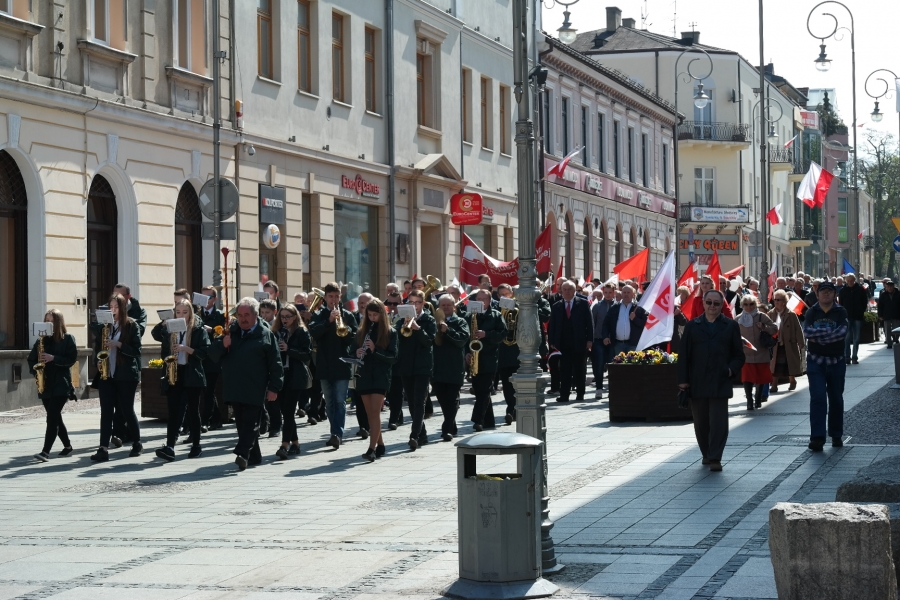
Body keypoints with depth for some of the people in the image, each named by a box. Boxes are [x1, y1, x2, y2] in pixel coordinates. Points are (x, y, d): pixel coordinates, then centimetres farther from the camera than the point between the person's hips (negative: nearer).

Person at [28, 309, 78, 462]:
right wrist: (35, 368, -7)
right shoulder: (42, 339, 12)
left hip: (61, 384, -6)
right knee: (55, 418, 12)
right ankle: (67, 446, 28)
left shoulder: (68, 338, -1)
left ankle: (45, 451, -20)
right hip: (45, 385, 6)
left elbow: (72, 359, -8)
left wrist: (53, 358, -18)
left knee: (52, 418, -14)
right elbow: (31, 359, 13)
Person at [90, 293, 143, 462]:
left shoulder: (132, 325, -2)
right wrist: (99, 359, -3)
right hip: (106, 373, 3)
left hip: (126, 374, -3)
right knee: (106, 411, -4)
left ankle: (137, 443, 23)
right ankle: (103, 449, -10)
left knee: (127, 410, 3)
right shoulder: (103, 324, 10)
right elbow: (97, 346, 16)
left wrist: (119, 345, -18)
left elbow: (136, 350, -6)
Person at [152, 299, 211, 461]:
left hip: (192, 375, -2)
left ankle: (196, 446, 17)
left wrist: (187, 349, -18)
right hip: (173, 375, 3)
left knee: (193, 410, 6)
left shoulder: (198, 330, -1)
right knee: (173, 411, -4)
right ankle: (169, 447, -14)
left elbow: (205, 351, -8)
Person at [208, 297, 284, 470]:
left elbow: (275, 364, -2)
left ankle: (243, 453, -20)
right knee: (241, 423, 8)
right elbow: (213, 355, 10)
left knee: (250, 423, -9)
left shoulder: (266, 335, 0)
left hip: (254, 390, -5)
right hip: (234, 389, 5)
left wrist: (274, 388, -8)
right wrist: (222, 344, -11)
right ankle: (254, 456, 16)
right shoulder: (231, 332, 12)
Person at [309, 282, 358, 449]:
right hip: (325, 365, 2)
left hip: (342, 364, -2)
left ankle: (338, 434, -15)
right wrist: (329, 321, -23)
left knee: (340, 401, -9)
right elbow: (314, 332, -12)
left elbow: (355, 337, 3)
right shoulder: (319, 316, 6)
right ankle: (336, 433, 18)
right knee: (329, 402, 9)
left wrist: (346, 331, -17)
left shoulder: (347, 315, 5)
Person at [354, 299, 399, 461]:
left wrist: (375, 349, -19)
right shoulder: (362, 332, 11)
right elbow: (354, 351, 14)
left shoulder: (390, 333, -1)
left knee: (375, 413, -13)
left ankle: (372, 449, -20)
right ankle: (380, 445, 20)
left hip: (381, 376, -5)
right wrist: (357, 354, -10)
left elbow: (394, 357, -6)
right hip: (364, 376, 5)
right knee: (370, 414, 8)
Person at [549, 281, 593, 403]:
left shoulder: (583, 304, 4)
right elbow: (552, 326, 9)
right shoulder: (556, 307, 10)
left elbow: (589, 322, 1)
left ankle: (580, 395, 13)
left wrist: (589, 340, -6)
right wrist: (552, 342, 0)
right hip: (564, 345, 1)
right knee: (564, 371, -2)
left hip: (579, 343, -1)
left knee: (580, 371, 5)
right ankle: (564, 395, -1)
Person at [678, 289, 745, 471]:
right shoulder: (692, 326, 10)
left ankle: (715, 458, -6)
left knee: (718, 422, -9)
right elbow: (684, 354, 7)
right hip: (697, 384, 2)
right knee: (701, 422, 8)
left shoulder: (731, 326, 8)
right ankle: (706, 454, 24)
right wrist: (683, 379, -1)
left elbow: (739, 355, 10)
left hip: (720, 383, -2)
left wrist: (731, 369, -9)